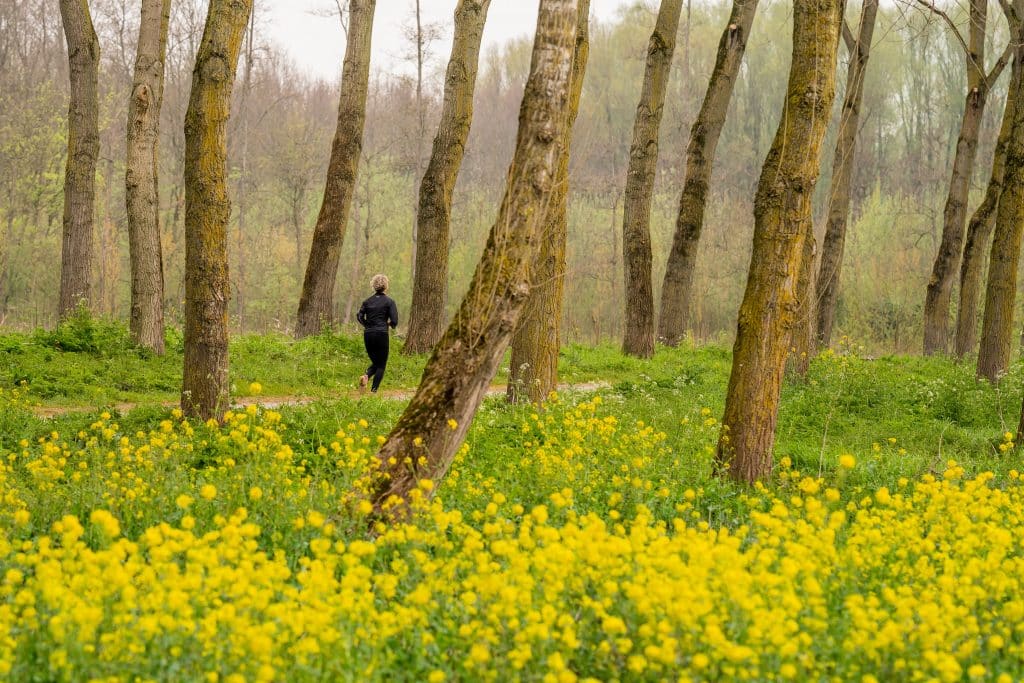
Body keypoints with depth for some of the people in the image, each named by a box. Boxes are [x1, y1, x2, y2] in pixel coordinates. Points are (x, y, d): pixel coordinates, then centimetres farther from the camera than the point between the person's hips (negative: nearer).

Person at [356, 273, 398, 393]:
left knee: (375, 362, 18)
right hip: (381, 334, -4)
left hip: (368, 334, 4)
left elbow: (359, 316, -1)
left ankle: (366, 376, -13)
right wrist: (390, 324, 13)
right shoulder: (389, 301, -4)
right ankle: (373, 391, -5)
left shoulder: (368, 301, 7)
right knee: (381, 365, 6)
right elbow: (394, 321, -9)